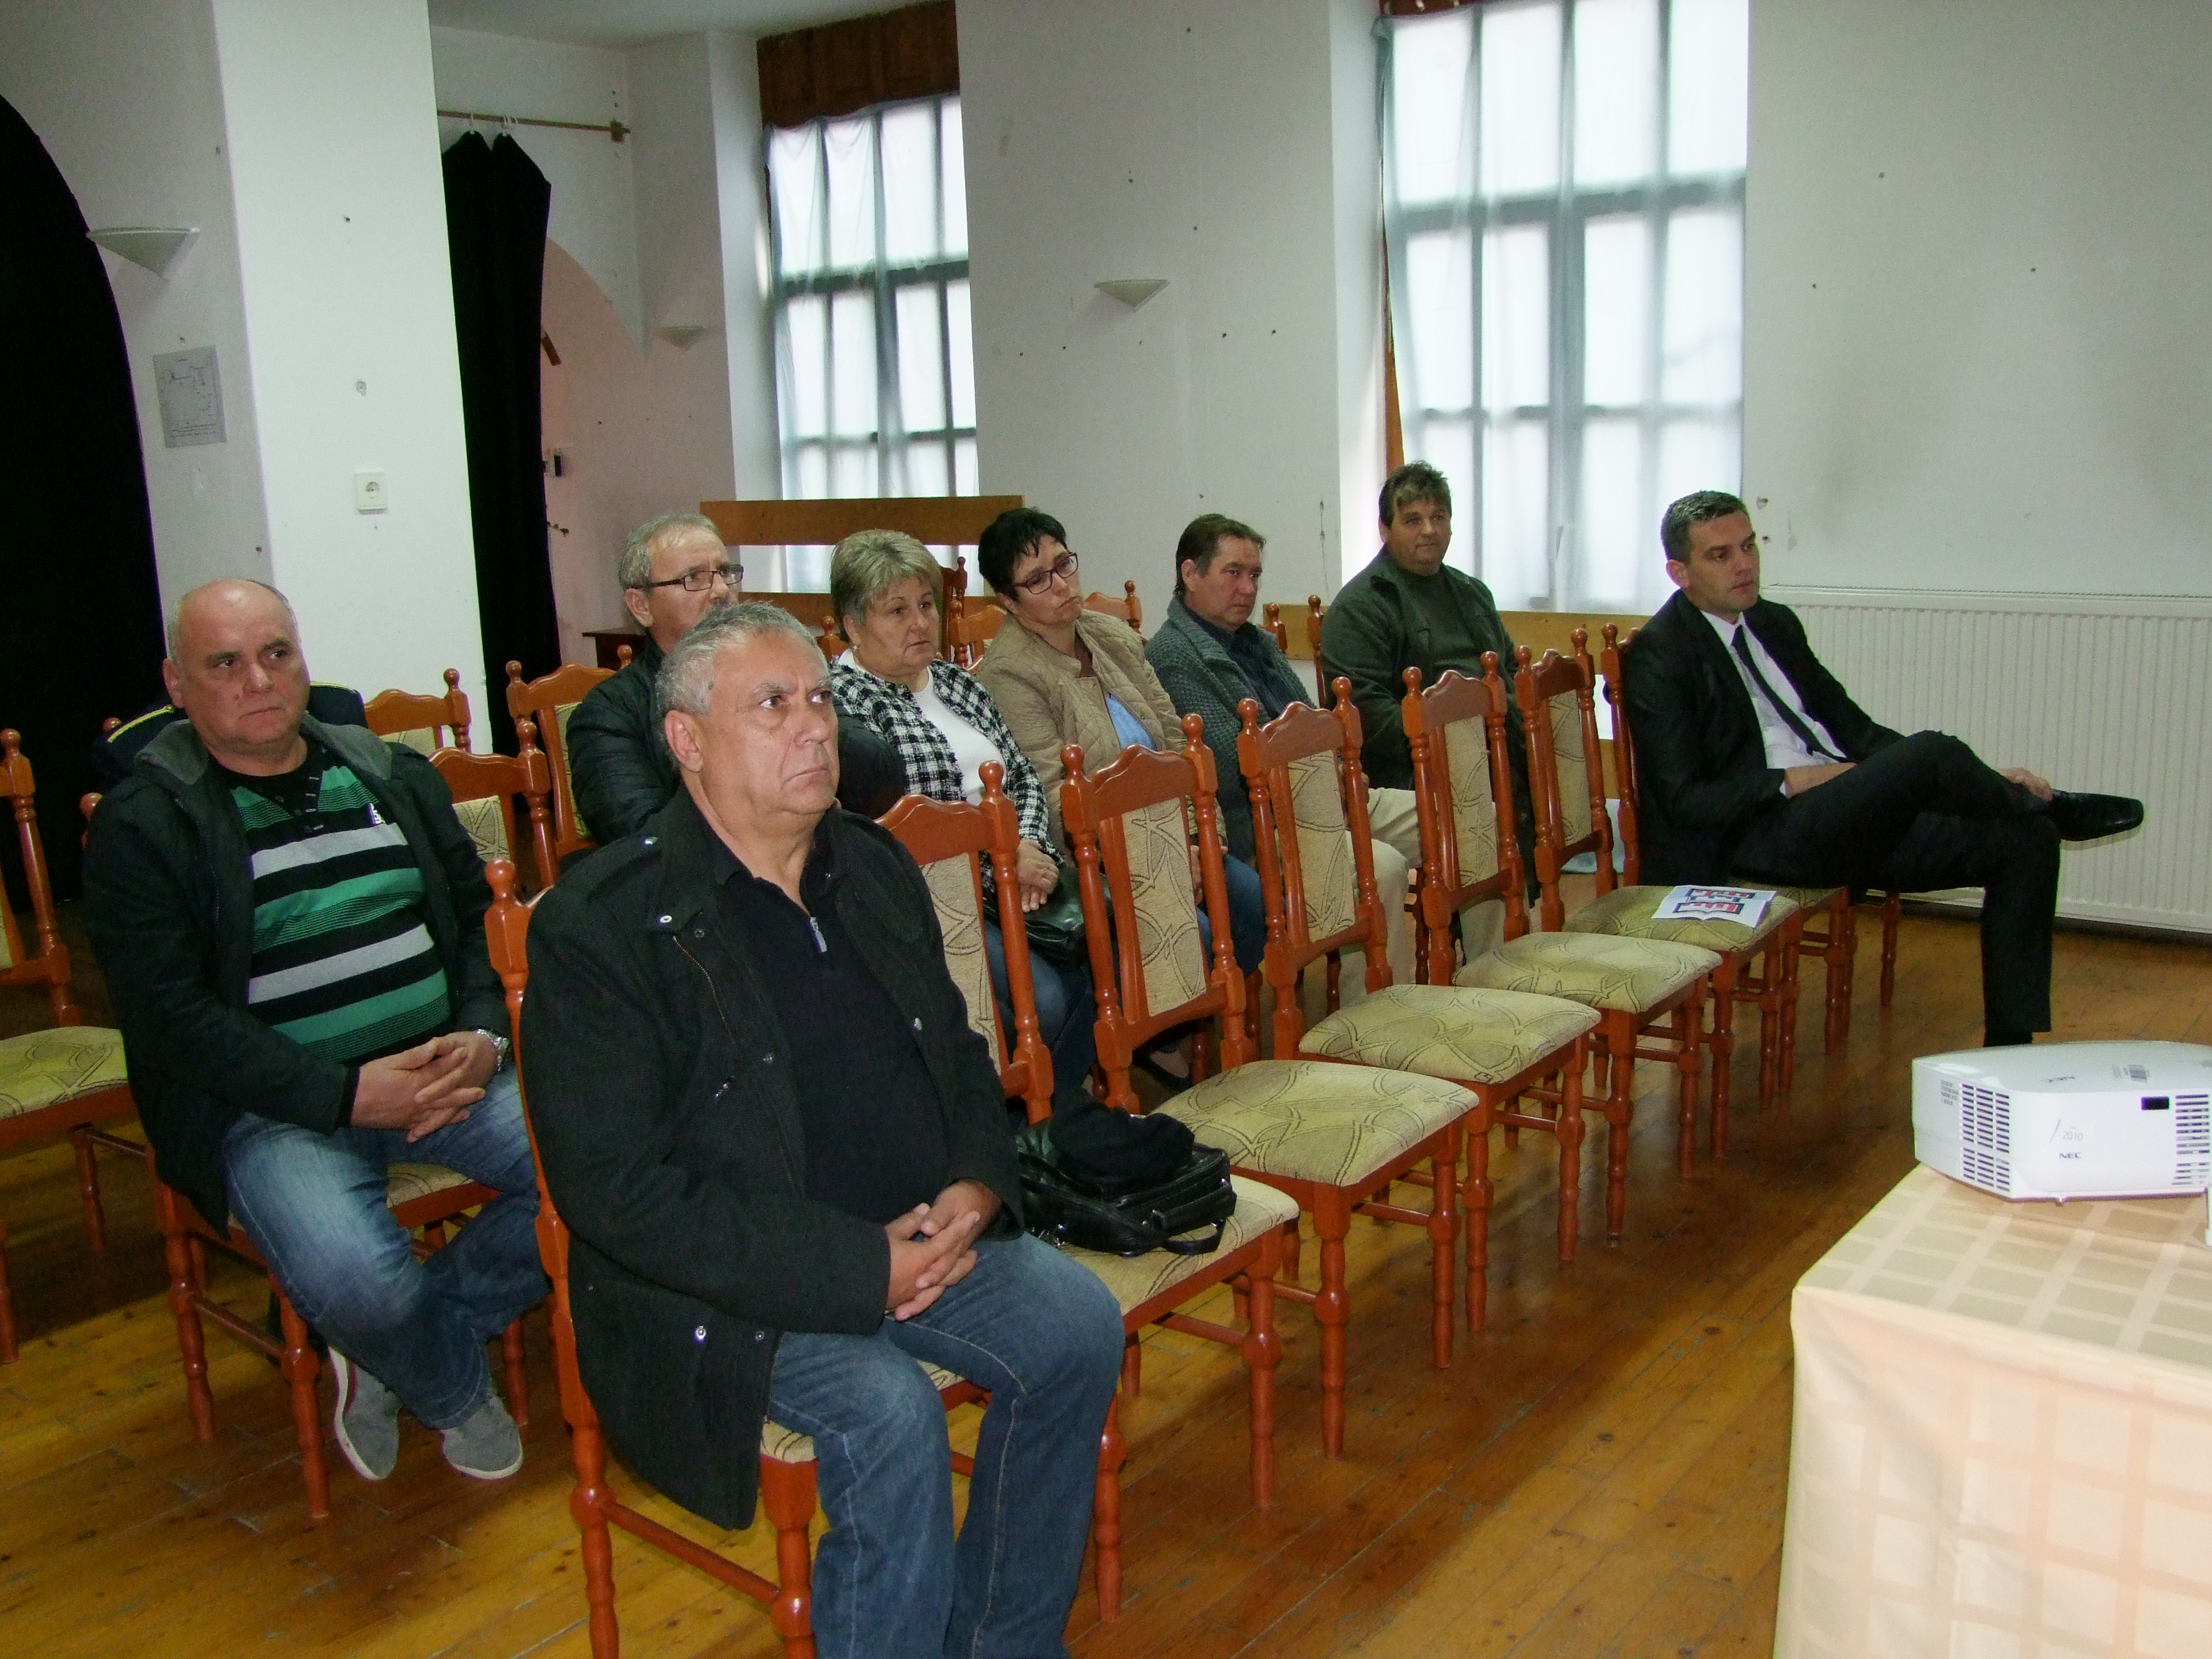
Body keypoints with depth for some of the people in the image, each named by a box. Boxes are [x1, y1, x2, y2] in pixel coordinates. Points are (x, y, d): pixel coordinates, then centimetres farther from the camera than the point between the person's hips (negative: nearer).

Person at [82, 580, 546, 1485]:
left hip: (442, 1070, 5)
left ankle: (394, 1355, 3)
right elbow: (169, 1015, -8)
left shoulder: (394, 774, 16)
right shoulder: (141, 824, 1)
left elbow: (480, 914, 16)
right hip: (271, 1107, -4)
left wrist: (481, 1034, -5)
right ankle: (455, 1392, 7)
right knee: (360, 1284, -31)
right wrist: (348, 1094, -17)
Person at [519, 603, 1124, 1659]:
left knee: (1080, 1326, -11)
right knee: (889, 1416, -28)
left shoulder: (875, 868, 9)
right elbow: (614, 1189, -19)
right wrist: (857, 1270, -22)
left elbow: (958, 1052, 17)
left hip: (917, 1235, 7)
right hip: (718, 1287, -6)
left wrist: (974, 1190, -6)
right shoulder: (599, 925, -14)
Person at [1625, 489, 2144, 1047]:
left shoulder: (1776, 623, 18)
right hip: (1763, 836, -9)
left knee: (2025, 839, -4)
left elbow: (1852, 726, 20)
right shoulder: (1660, 656, -6)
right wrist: (1791, 782, -18)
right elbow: (1684, 799, -12)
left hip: (1850, 819, 9)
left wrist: (1982, 782, 10)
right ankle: (2049, 806, 6)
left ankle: (2010, 1052, -2)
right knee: (1933, 753, -29)